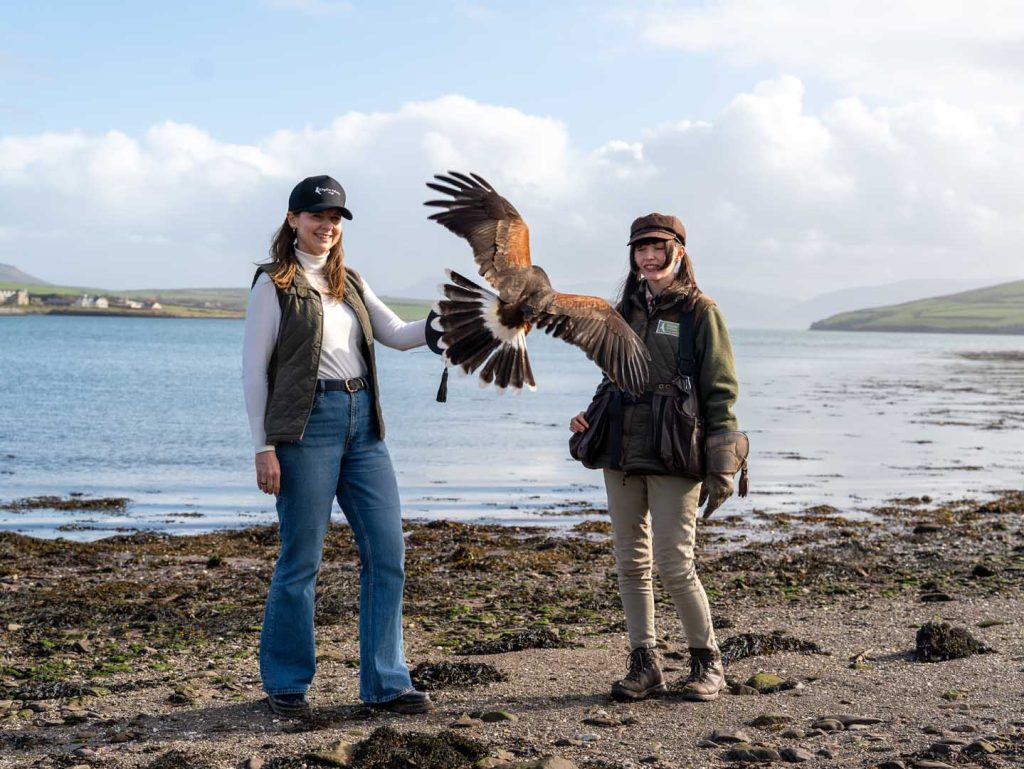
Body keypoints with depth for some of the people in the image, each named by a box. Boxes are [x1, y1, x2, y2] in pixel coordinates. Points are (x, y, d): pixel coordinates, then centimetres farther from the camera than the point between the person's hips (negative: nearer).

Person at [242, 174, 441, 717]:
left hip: (362, 422, 6)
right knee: (302, 557, -1)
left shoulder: (350, 282, 17)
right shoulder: (275, 284, -1)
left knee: (386, 550, 2)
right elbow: (253, 371, -4)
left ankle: (385, 682, 10)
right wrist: (264, 448, -10)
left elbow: (396, 335, 12)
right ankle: (285, 683, 15)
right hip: (307, 424, -6)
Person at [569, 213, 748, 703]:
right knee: (631, 564, 6)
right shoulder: (624, 311, 14)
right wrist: (590, 416, 3)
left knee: (674, 565, -7)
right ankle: (644, 664, 15)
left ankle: (707, 662, 10)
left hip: (674, 458, -6)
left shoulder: (699, 312, -2)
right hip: (621, 453, 6)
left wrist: (721, 467, -11)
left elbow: (720, 392, -5)